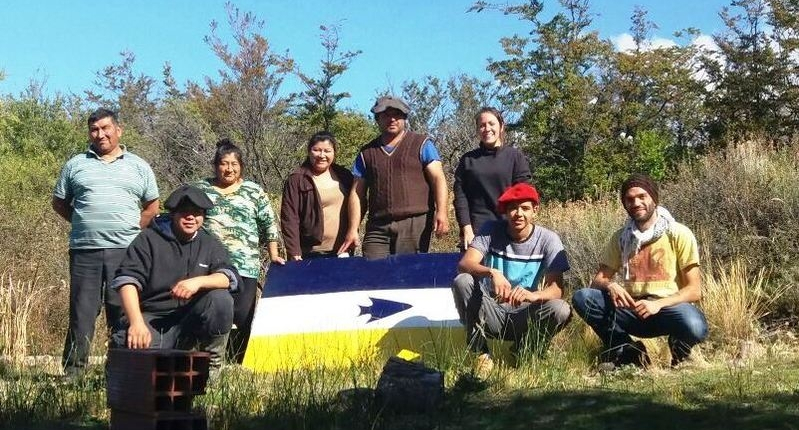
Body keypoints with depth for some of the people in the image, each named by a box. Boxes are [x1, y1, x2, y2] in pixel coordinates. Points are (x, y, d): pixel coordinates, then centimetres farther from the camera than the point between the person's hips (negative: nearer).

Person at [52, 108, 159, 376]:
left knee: (123, 311, 1)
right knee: (81, 310, 1)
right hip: (84, 250, 0)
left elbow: (152, 206, 16)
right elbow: (59, 203, 17)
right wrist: (84, 224, 8)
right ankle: (73, 370, 7)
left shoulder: (138, 167, 11)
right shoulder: (76, 165, 11)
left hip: (125, 250, 0)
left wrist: (133, 229, 6)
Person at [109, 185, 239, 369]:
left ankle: (212, 365, -6)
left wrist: (199, 281, -30)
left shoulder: (210, 245, 10)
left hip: (191, 319, 2)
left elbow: (230, 278, -7)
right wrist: (136, 322, -28)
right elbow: (127, 280, -12)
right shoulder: (149, 239, 1)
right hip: (152, 317, -2)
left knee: (220, 298, -26)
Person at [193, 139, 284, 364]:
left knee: (242, 317, -5)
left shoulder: (254, 191, 11)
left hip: (245, 266, -1)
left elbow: (269, 225, 12)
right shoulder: (201, 189, 13)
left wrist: (274, 255, 6)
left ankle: (237, 364, 6)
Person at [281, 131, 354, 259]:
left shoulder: (344, 175, 11)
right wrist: (294, 253, -12)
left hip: (343, 252, 4)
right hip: (311, 255, -4)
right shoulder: (296, 180, -2)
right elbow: (289, 218, -6)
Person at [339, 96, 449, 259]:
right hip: (377, 227, 3)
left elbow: (438, 179, 0)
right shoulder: (367, 153, 17)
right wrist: (353, 229, 7)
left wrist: (441, 212, -14)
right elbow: (357, 193, 15)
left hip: (415, 223, -2)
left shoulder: (422, 144, 9)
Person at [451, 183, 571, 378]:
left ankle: (524, 354, 0)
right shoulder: (491, 230, -4)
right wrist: (491, 272, -41)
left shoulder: (548, 239, -7)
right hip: (492, 314, 0)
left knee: (561, 310, -29)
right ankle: (481, 354, -12)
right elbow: (464, 264, -19)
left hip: (525, 317, 0)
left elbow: (557, 289, -16)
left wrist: (533, 295, -39)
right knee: (461, 282, -25)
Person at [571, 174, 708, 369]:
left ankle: (679, 347, 1)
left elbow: (694, 290, -7)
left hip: (669, 307, -3)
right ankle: (627, 351, -8)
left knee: (694, 327, -38)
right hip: (632, 309, 3)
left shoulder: (679, 234, -3)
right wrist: (610, 285, -17)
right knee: (581, 297, -20)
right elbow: (597, 280, 8)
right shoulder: (620, 238, 8)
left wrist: (658, 304, -23)